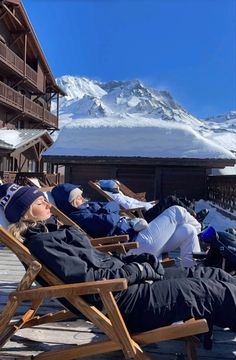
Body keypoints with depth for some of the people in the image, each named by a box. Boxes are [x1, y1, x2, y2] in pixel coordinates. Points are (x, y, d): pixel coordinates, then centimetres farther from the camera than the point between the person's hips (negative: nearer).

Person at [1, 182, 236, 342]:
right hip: (120, 301, -9)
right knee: (207, 291, -9)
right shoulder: (41, 244, -11)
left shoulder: (53, 232, 17)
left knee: (212, 275, 7)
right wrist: (138, 270, -13)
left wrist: (141, 260, 4)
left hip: (124, 280, 9)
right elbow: (87, 280, -20)